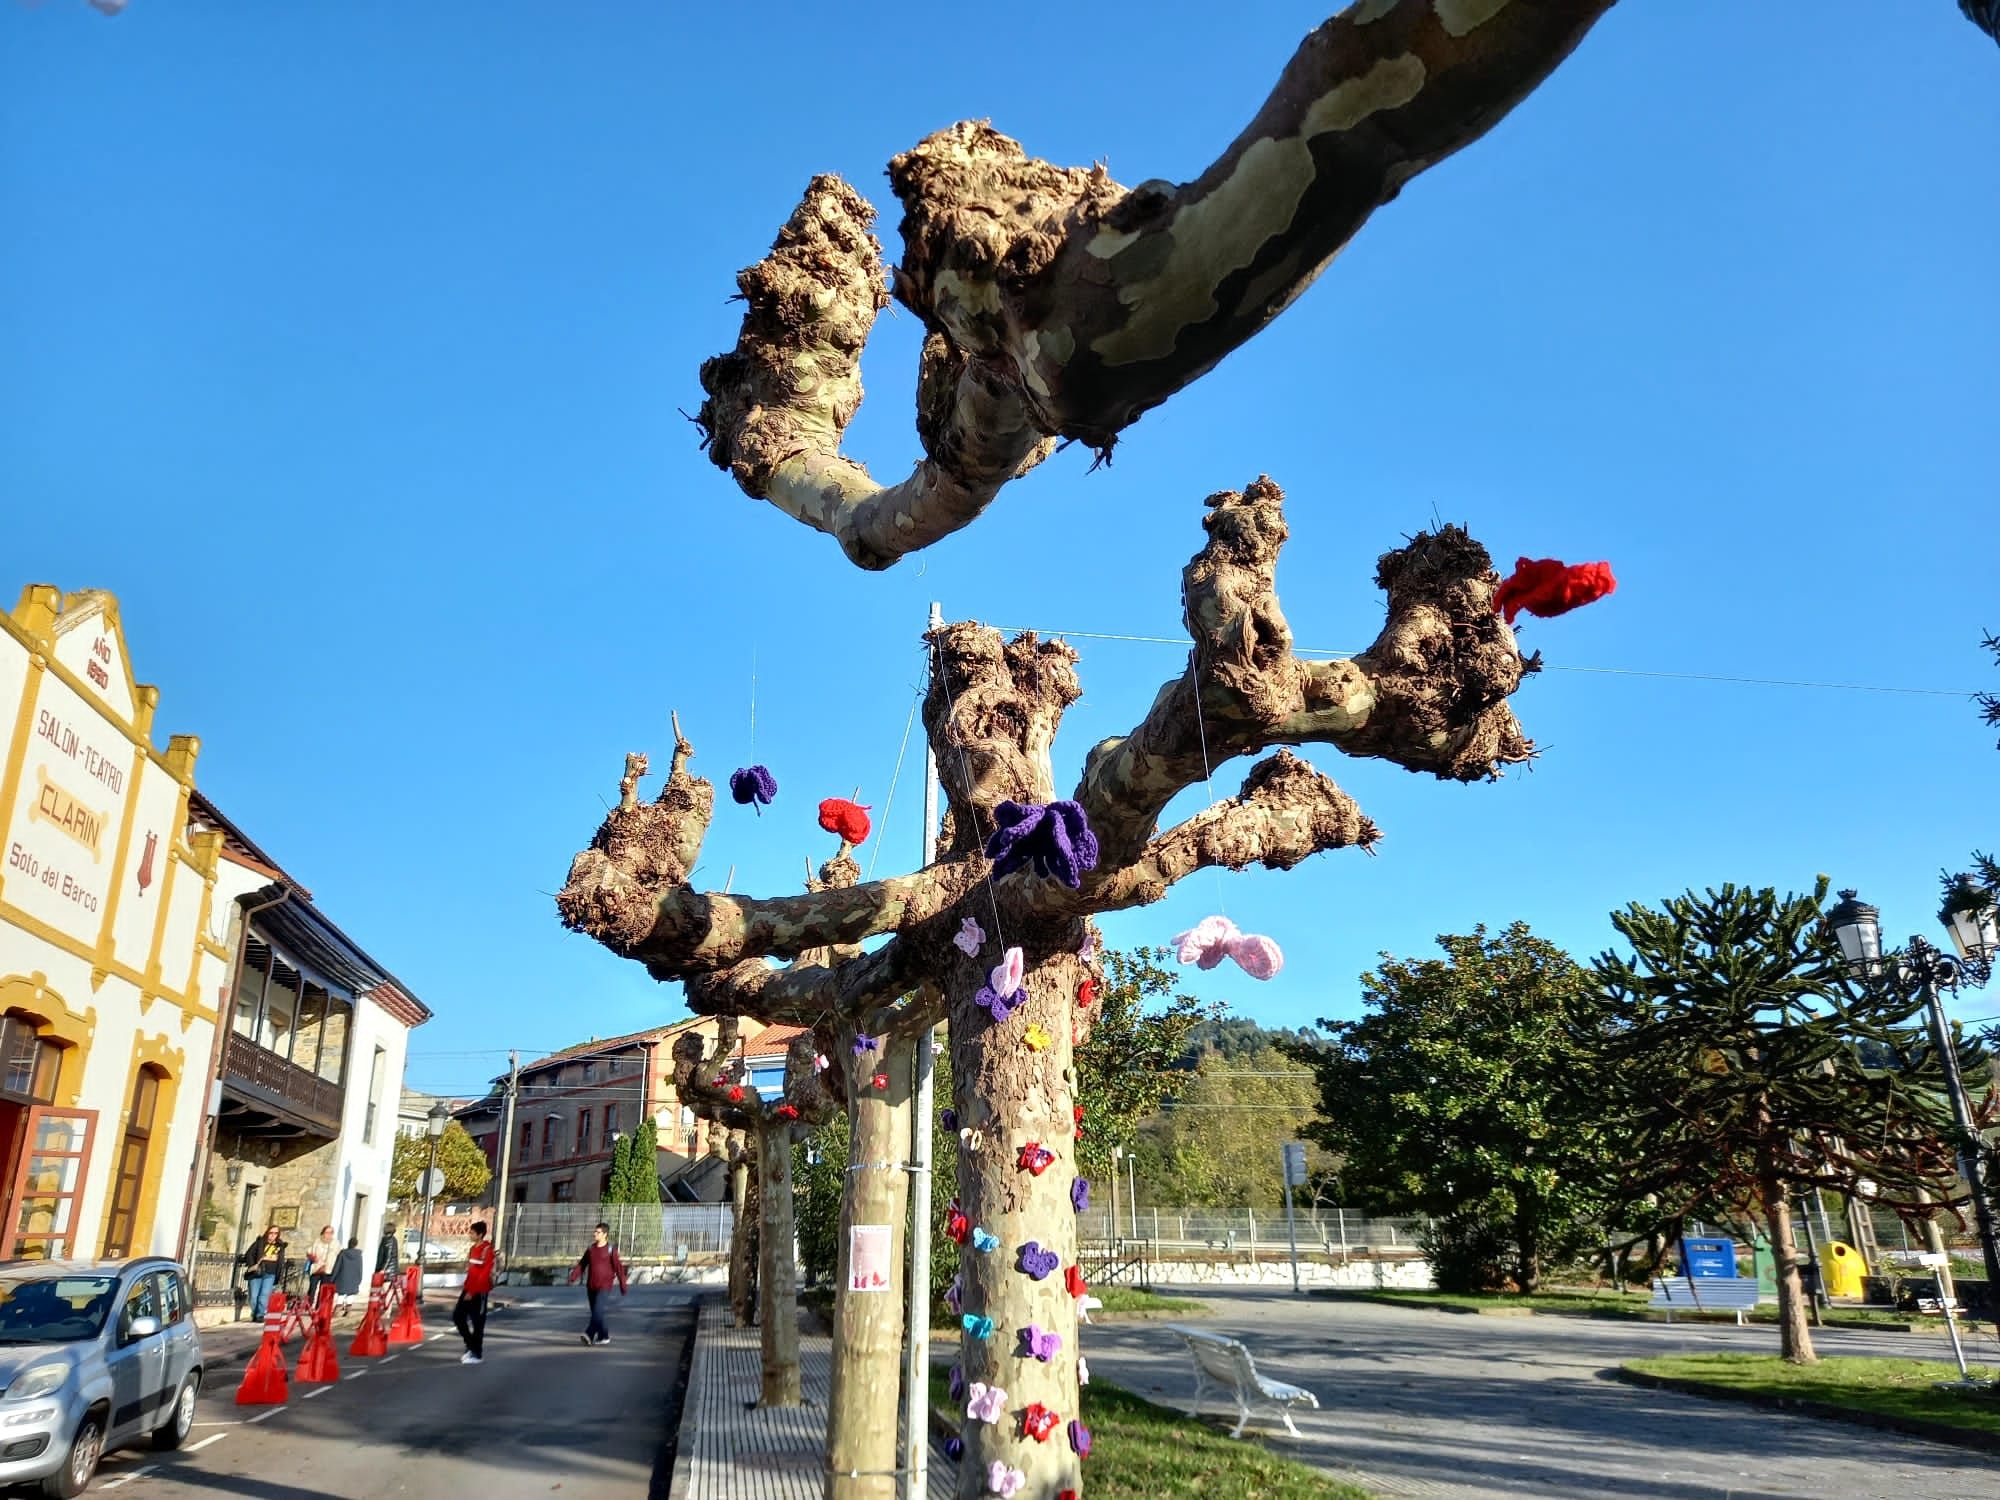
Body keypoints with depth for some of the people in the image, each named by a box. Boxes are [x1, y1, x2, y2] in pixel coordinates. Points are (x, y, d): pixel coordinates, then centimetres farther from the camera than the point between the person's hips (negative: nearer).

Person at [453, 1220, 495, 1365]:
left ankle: (477, 1354, 12)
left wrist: (472, 1291, -20)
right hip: (469, 1289, 8)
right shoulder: (473, 1248, 11)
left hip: (479, 1292, -8)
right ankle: (471, 1345, 23)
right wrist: (465, 1287, 14)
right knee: (457, 1316, 8)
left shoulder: (487, 1250, -15)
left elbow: (485, 1273, -19)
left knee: (477, 1322, 1)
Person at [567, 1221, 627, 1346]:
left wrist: (622, 1286, -4)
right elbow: (581, 1264, 6)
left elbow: (618, 1268, -5)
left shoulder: (611, 1249, -7)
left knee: (597, 1309, -20)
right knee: (596, 1311, 10)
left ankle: (589, 1335, -24)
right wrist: (573, 1277, -10)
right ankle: (604, 1336, 22)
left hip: (604, 1285, -6)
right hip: (591, 1285, 6)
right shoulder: (591, 1249, 8)